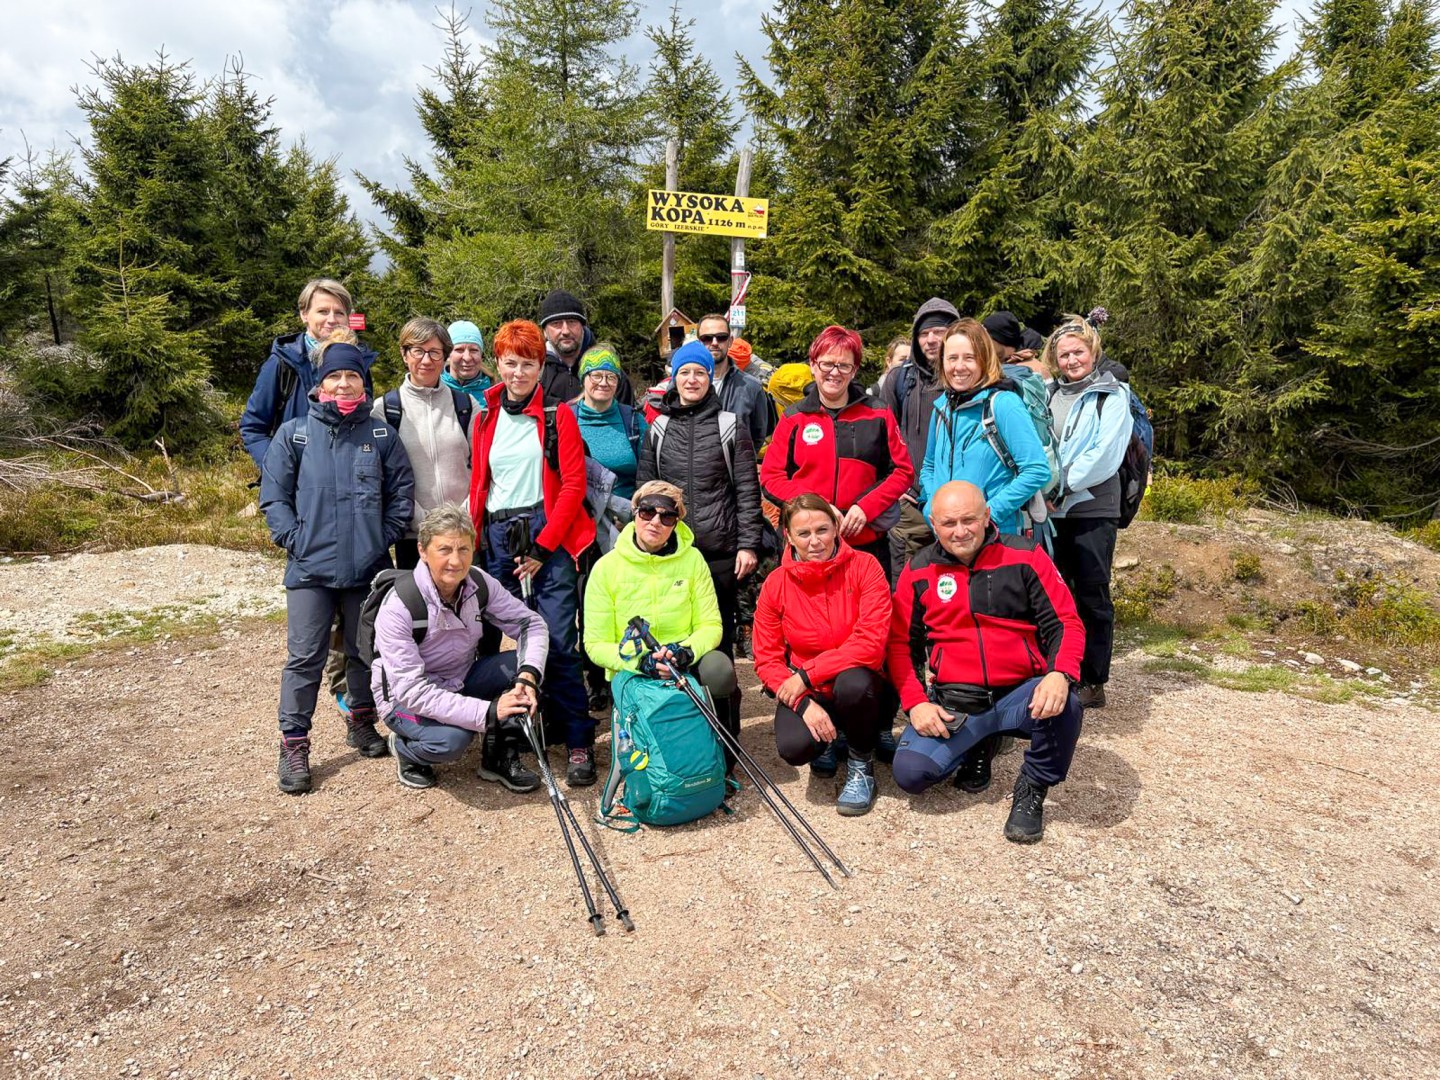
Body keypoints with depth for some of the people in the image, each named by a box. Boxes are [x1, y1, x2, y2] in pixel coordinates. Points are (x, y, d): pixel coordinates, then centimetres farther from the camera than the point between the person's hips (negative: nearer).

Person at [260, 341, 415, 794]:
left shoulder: (382, 434, 4)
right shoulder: (294, 433, 2)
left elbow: (402, 491, 8)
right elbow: (274, 496, 2)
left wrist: (385, 536, 0)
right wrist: (295, 538, -7)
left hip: (369, 568, 2)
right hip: (310, 569, -1)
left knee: (366, 651, 13)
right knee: (305, 658, 0)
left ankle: (361, 722, 33)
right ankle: (293, 745, 12)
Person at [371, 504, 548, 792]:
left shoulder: (479, 582, -13)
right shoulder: (397, 608, -28)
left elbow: (531, 623, -10)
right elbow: (411, 690, -31)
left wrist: (528, 675, -31)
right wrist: (487, 712, -39)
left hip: (461, 681, 5)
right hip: (407, 698, -5)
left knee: (523, 666, -19)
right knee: (451, 739, -34)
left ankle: (501, 757, -1)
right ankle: (405, 749, 2)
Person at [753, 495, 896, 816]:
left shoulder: (864, 567, -13)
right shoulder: (776, 584, -6)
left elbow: (871, 642, -22)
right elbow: (766, 659, -5)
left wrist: (807, 674, -23)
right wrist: (804, 703, -21)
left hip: (861, 689, -1)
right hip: (805, 693, 2)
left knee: (853, 681, -36)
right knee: (794, 747, -28)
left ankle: (861, 764, -4)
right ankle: (828, 740, 14)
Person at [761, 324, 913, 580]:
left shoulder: (879, 416, 4)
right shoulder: (794, 419, 4)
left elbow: (903, 472, 4)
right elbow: (771, 477, 1)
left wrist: (866, 508, -11)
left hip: (866, 543, 0)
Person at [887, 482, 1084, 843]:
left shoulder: (1025, 556, 0)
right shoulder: (919, 570, 4)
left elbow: (1066, 623, -3)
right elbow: (900, 643, 7)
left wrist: (1060, 674, -24)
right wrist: (916, 703, -8)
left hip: (1020, 695, -1)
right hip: (953, 703, 2)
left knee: (1063, 705, -34)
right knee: (909, 772, -18)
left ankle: (1032, 790, -3)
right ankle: (979, 746, 16)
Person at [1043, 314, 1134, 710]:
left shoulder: (1112, 396, -1)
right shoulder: (1049, 395, 13)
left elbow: (1105, 455, -12)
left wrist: (1062, 486, -13)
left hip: (1092, 509, -4)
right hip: (1050, 511, 5)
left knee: (1091, 595, 1)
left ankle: (1093, 682, 10)